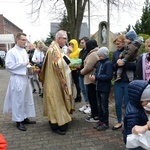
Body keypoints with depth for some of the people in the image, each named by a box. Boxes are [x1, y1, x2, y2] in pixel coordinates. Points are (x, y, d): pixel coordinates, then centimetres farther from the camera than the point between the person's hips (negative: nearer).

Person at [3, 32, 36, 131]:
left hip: (25, 78, 8)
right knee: (18, 100, 0)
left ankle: (24, 118, 26)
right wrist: (23, 64, -16)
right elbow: (9, 66, -18)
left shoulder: (24, 51, 12)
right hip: (17, 79, -8)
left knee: (27, 99, 13)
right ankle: (19, 121, 12)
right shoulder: (12, 52, -11)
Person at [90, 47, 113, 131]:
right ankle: (101, 120, 30)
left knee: (104, 106, 3)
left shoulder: (108, 63, -15)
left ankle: (105, 123, 16)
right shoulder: (100, 63, 8)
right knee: (99, 105, 16)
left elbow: (109, 76, -23)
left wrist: (96, 77, -22)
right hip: (99, 87, 8)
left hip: (105, 89, -8)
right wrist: (93, 75, -6)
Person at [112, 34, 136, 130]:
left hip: (128, 82, -4)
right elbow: (113, 67, 8)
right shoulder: (116, 53, 8)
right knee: (118, 104, 11)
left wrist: (124, 64, -23)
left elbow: (136, 66, -15)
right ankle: (119, 122, 30)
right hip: (118, 82, 4)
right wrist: (117, 64, -13)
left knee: (127, 104, 6)